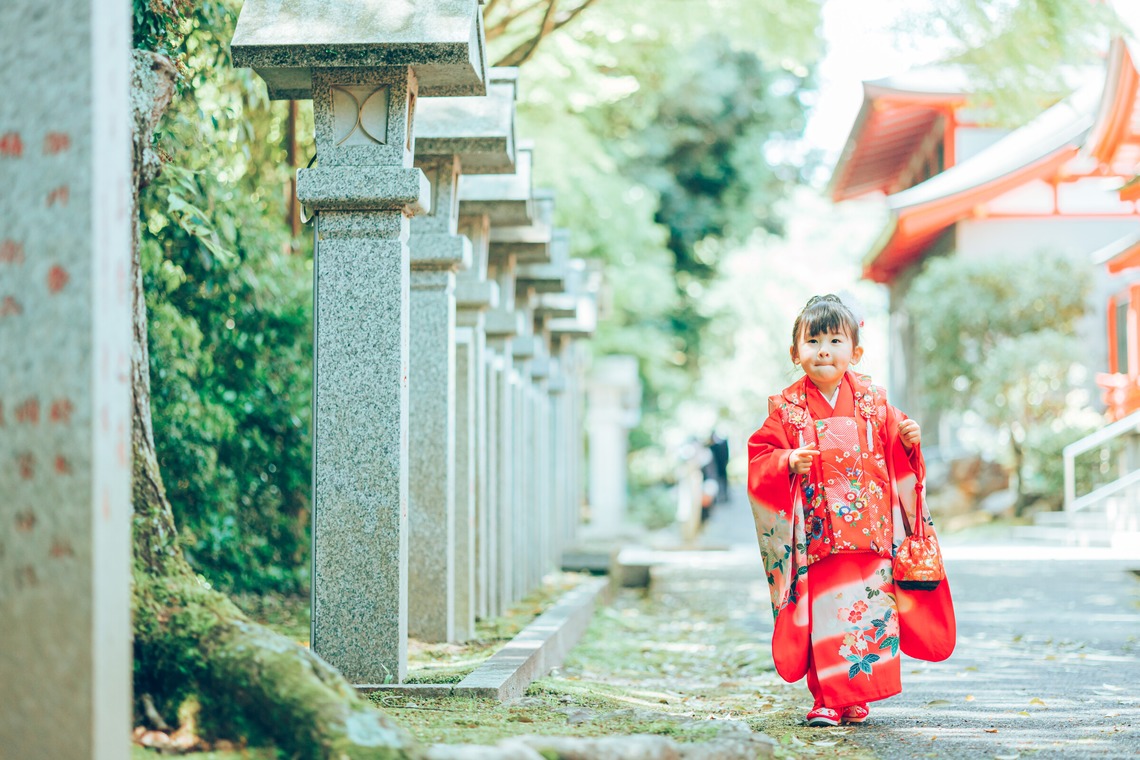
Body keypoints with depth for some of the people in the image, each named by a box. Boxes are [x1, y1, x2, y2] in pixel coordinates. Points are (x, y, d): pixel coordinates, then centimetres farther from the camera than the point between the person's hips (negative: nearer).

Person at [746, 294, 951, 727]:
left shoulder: (873, 404, 7)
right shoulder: (787, 410, 1)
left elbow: (897, 458, 14)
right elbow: (760, 457, 0)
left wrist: (909, 441, -7)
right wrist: (788, 462, -19)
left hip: (871, 533, 2)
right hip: (818, 537, -2)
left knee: (871, 611, 2)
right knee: (824, 615, -4)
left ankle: (855, 696, 14)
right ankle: (827, 699, 5)